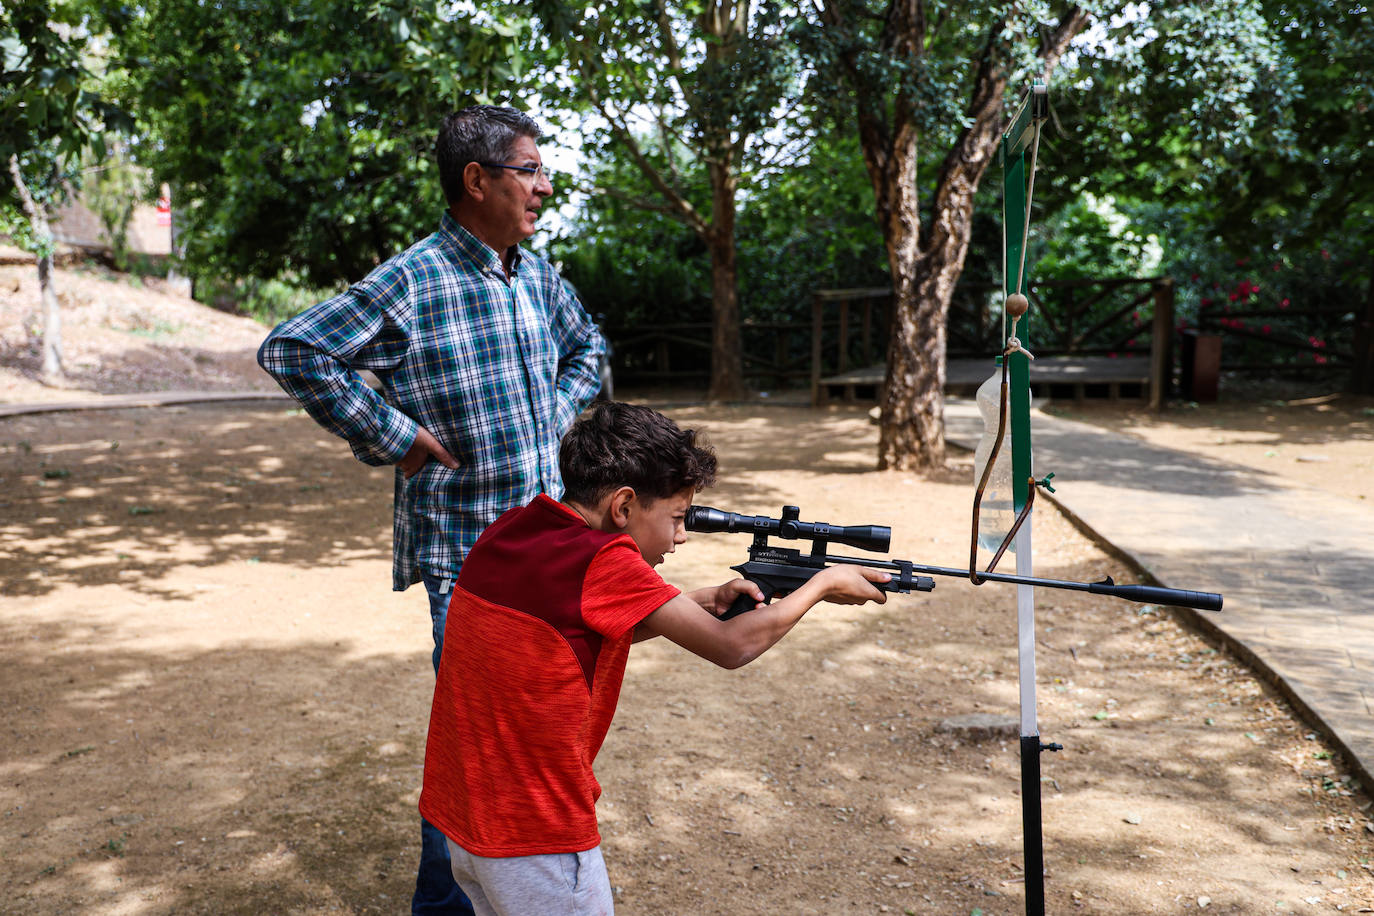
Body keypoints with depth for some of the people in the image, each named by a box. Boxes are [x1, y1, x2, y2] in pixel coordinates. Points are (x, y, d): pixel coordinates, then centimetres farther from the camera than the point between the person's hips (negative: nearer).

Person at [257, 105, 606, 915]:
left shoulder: (538, 275, 7)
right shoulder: (413, 282, -14)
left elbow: (586, 345, 26)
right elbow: (291, 350, -15)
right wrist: (392, 435, -15)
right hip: (466, 549, -7)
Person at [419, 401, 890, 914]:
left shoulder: (507, 531, 1)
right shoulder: (603, 560, -22)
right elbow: (732, 646, -15)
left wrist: (706, 601, 5)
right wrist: (822, 585, 0)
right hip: (534, 838, -8)